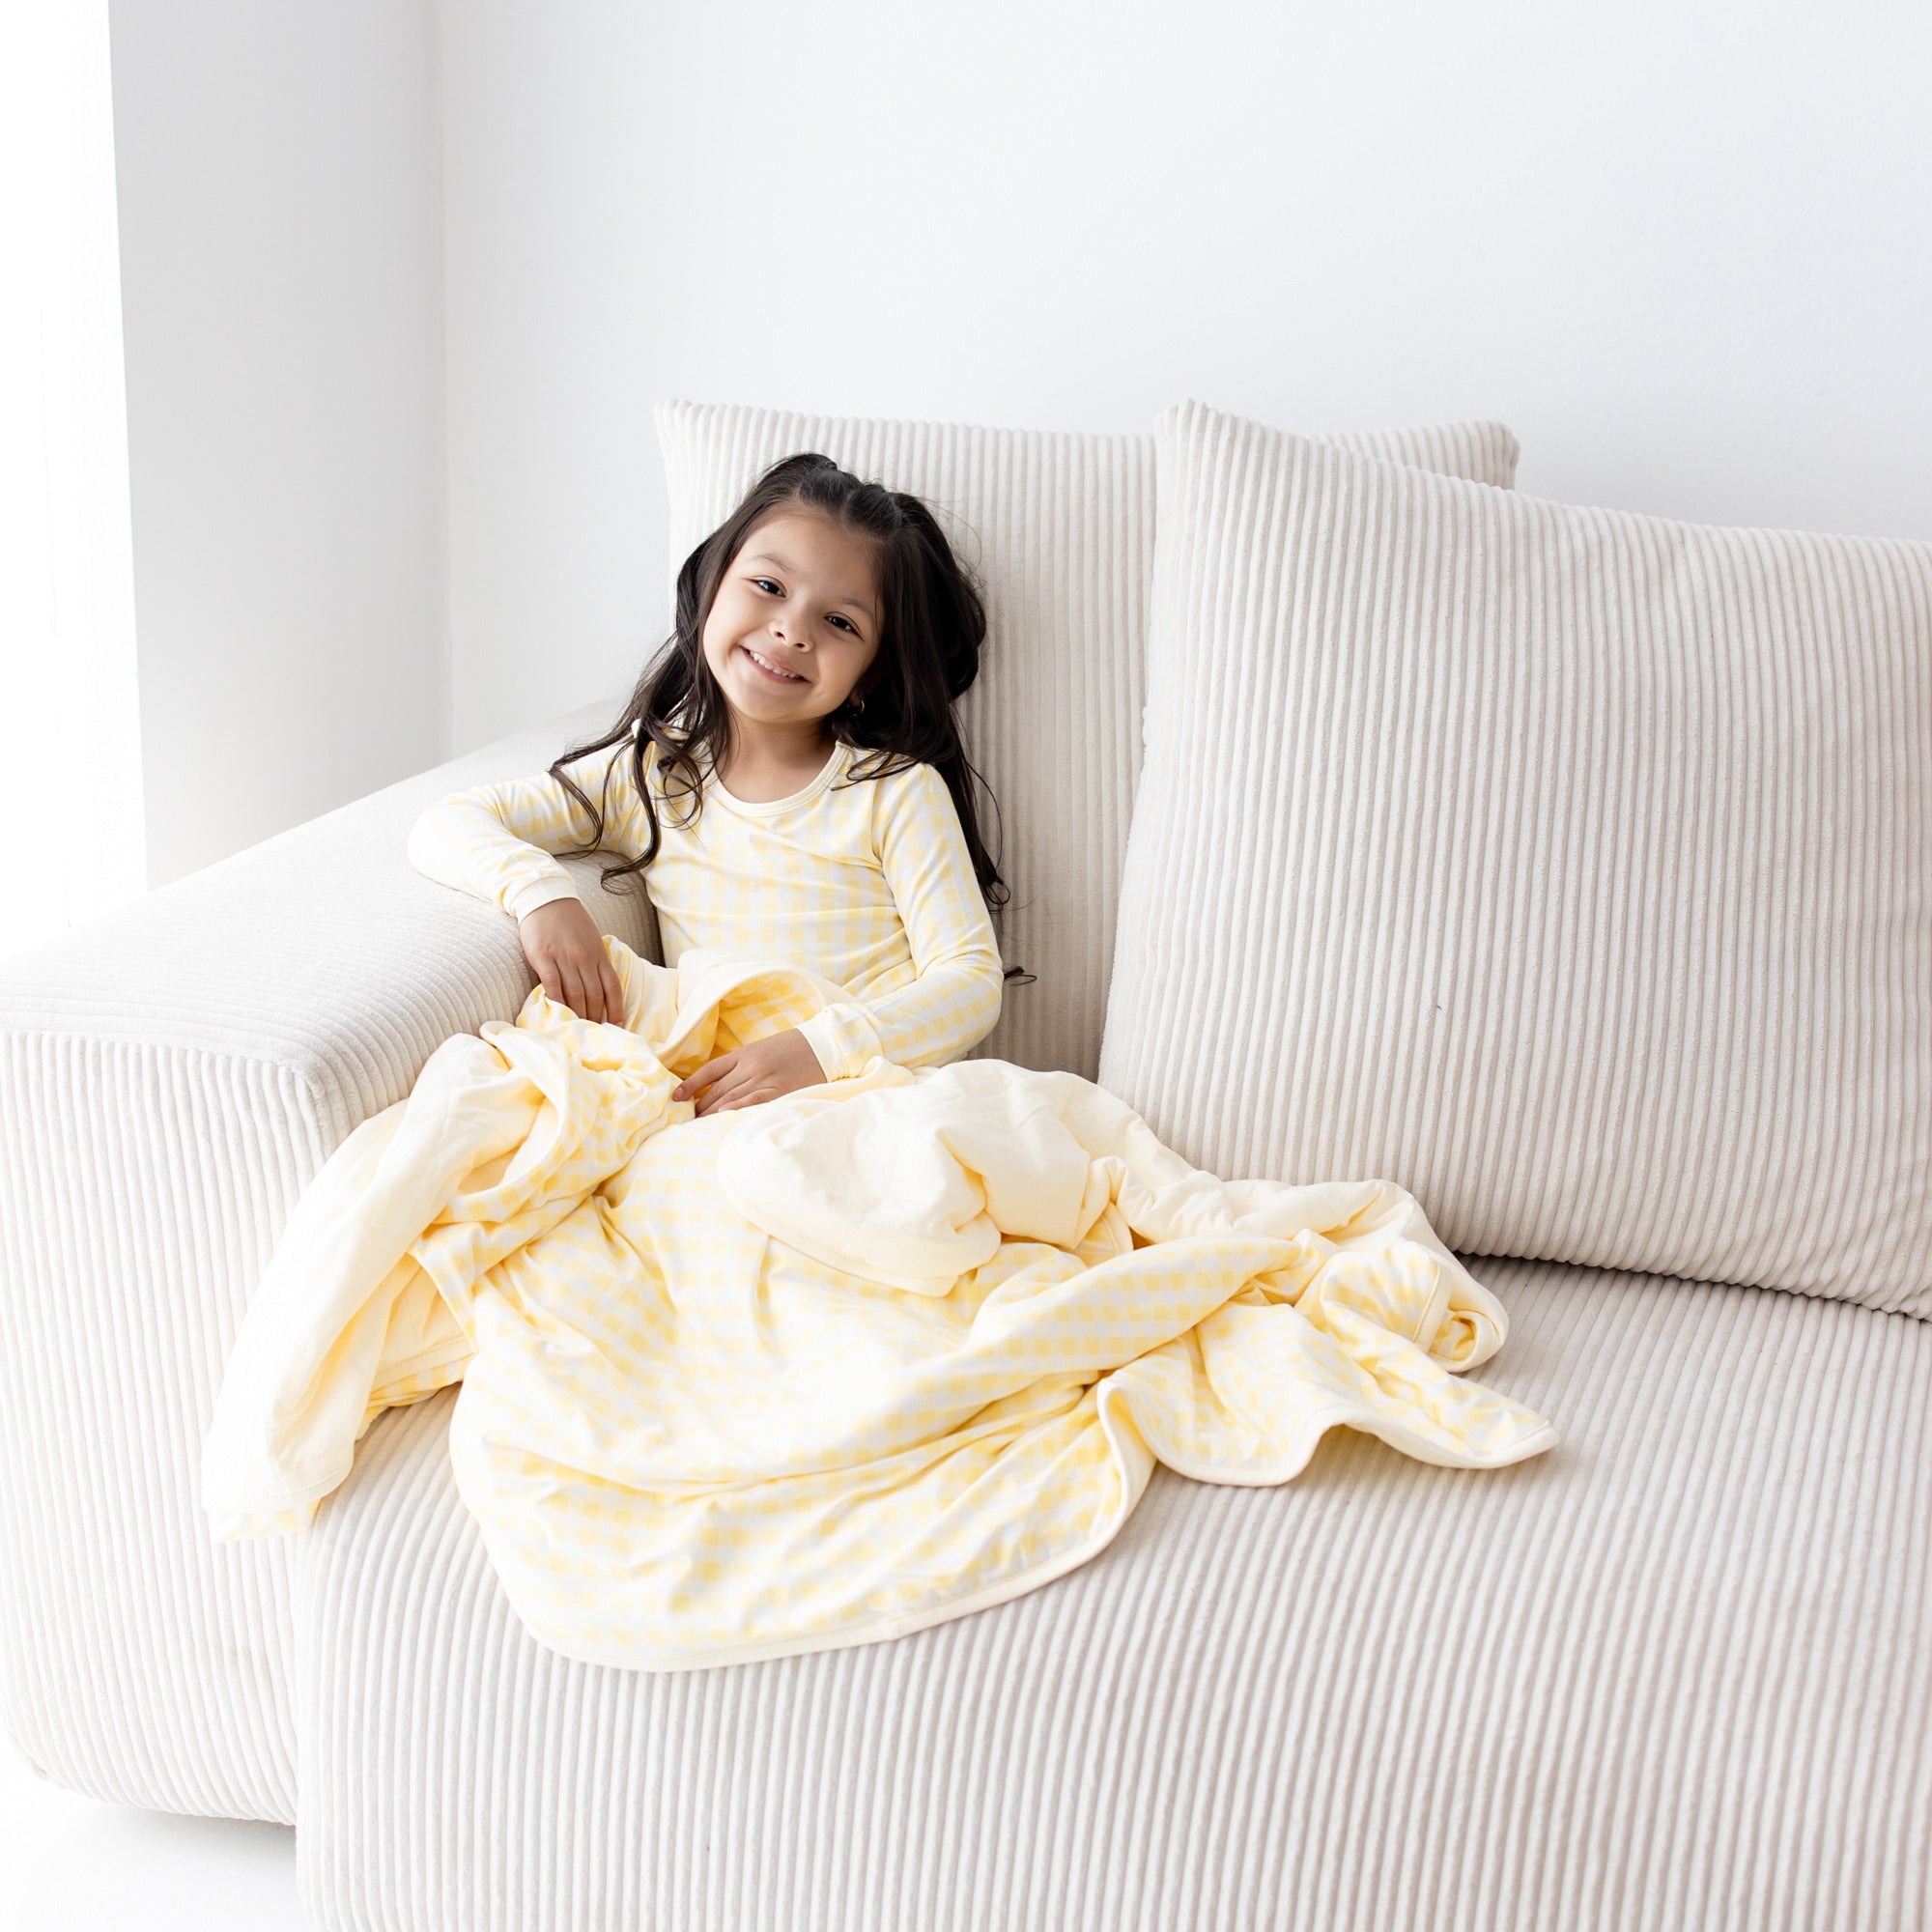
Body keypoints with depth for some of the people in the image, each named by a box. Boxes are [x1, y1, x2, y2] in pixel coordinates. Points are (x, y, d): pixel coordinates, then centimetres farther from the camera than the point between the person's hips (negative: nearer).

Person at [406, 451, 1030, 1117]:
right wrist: (539, 891, -12)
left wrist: (821, 1049, -21)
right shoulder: (646, 777, 12)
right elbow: (446, 825, 11)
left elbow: (973, 982, -4)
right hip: (708, 1103, 0)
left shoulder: (897, 792, 4)